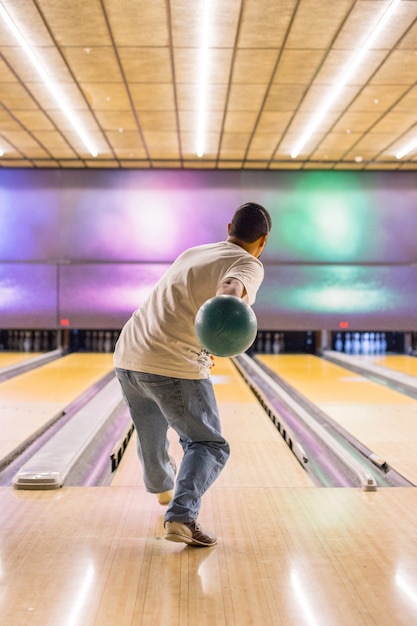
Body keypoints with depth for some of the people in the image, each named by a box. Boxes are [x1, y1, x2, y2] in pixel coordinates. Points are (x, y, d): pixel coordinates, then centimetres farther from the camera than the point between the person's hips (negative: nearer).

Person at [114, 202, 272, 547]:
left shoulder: (192, 253, 21)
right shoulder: (248, 265, -3)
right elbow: (231, 285, -30)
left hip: (128, 357, 8)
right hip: (175, 368, -8)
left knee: (151, 435, 28)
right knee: (208, 445, 4)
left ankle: (162, 486, 54)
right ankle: (181, 516, -15)